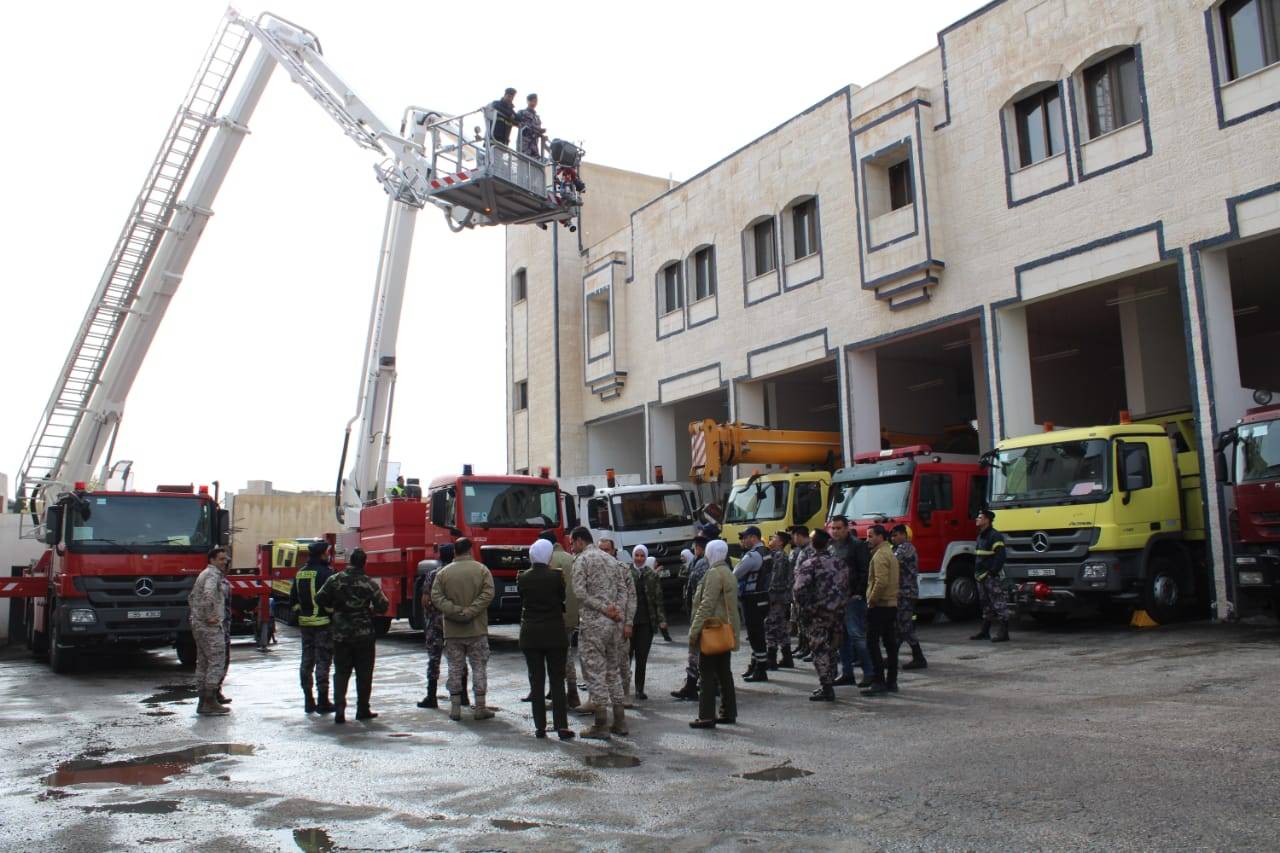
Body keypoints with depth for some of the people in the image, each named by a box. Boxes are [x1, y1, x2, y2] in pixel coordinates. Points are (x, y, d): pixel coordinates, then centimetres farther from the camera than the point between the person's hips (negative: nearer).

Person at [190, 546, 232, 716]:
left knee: (202, 663, 12)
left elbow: (191, 598, 29)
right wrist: (210, 616, -24)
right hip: (211, 626, -10)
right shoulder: (213, 574, -12)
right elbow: (209, 594, -31)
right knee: (217, 662, -8)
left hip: (198, 624, 10)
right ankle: (210, 703, -8)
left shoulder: (204, 574, 20)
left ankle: (203, 702, 16)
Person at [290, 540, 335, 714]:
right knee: (323, 661, -2)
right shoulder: (326, 573, -13)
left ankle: (308, 701, 18)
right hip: (323, 623, -7)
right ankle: (323, 702, 0)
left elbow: (293, 600, 13)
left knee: (307, 661, 13)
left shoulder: (300, 573, 10)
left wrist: (301, 613, 17)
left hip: (305, 623, 7)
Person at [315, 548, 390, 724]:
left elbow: (319, 599, -1)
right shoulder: (369, 583, -10)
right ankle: (362, 710, 14)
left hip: (340, 635, 2)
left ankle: (339, 710, -1)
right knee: (364, 674, 9)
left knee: (341, 673, 10)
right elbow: (383, 605, -9)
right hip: (364, 635, -2)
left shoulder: (334, 580, -5)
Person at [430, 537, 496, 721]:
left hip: (452, 630, 1)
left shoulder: (443, 572, 0)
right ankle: (480, 708, 7)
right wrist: (470, 612, -12)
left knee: (455, 668, 9)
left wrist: (455, 611, -10)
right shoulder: (481, 570, -3)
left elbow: (436, 597, -6)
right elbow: (487, 594, -12)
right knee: (479, 667, 6)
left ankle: (455, 707, 11)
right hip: (477, 630, -1)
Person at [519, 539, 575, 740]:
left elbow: (522, 601, 7)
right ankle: (561, 725, 0)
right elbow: (562, 598, 1)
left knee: (536, 680, 7)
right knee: (557, 680, 4)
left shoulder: (523, 578, -3)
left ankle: (540, 726, 8)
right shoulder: (556, 576, -10)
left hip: (530, 634, 2)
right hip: (554, 633, -2)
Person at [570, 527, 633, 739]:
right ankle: (620, 722, 16)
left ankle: (601, 726, 0)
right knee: (613, 671, 14)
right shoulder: (611, 560, 16)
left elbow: (580, 592, -15)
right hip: (615, 623, 7)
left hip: (593, 623, -7)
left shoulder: (582, 560, -4)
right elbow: (623, 592, 11)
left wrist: (603, 608, -13)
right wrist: (627, 622, 7)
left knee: (596, 673, -2)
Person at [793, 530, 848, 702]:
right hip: (839, 610, 6)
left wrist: (804, 606, -8)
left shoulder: (809, 564, -11)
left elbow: (800, 588, -20)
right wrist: (843, 607, 15)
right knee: (831, 648, 16)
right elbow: (847, 586, 10)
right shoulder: (840, 563, 7)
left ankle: (826, 689, -2)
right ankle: (829, 683, 24)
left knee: (820, 649, -1)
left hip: (818, 612, -6)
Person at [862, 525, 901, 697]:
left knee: (873, 643, -7)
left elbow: (881, 581, -26)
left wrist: (871, 600, -16)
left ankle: (879, 682, -9)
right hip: (892, 604, 10)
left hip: (879, 605, -10)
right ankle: (891, 682, 14)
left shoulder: (880, 555, -15)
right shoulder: (890, 553, 17)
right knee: (890, 643, 10)